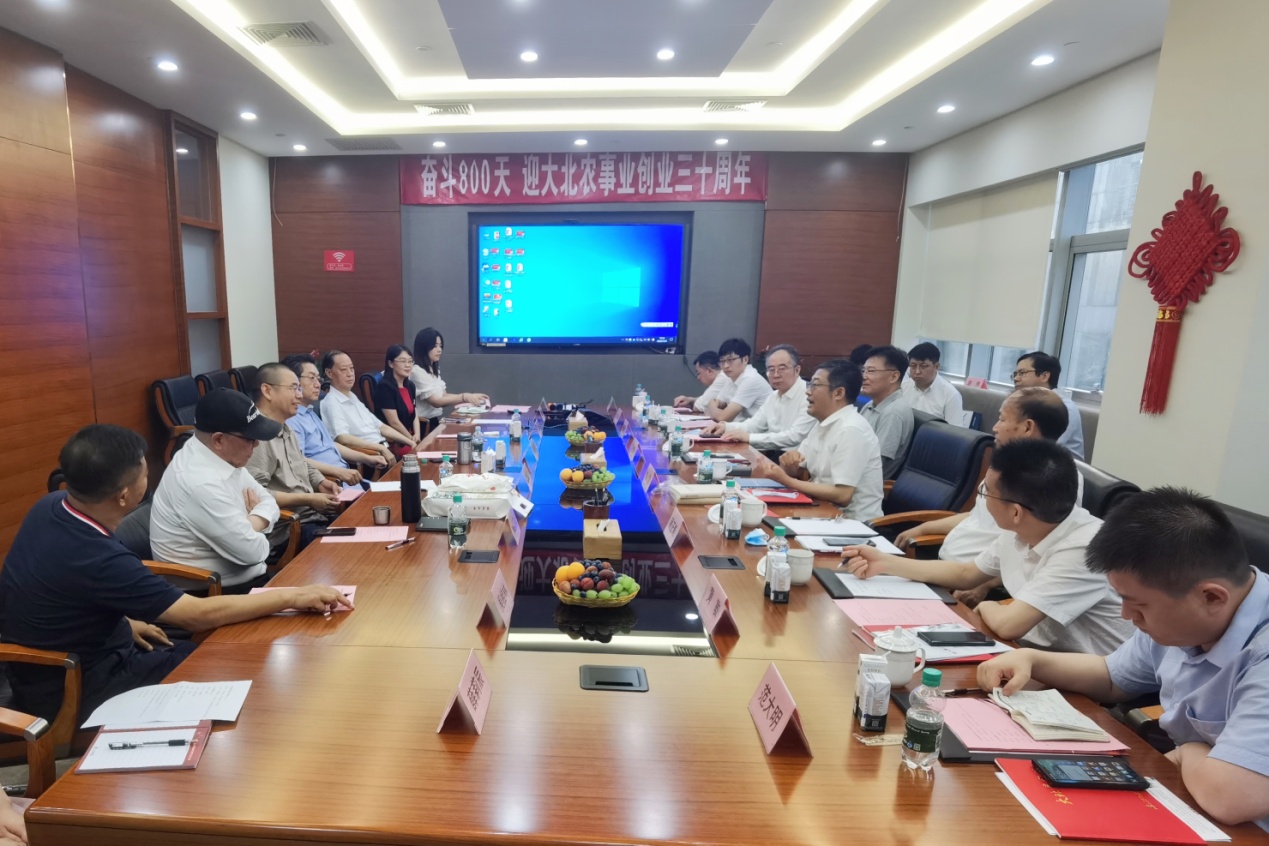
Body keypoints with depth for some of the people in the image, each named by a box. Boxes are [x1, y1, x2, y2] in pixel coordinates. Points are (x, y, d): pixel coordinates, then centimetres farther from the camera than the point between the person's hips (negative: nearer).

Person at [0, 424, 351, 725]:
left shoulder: (51, 507, -8)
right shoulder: (95, 557, -34)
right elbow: (200, 614, -30)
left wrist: (125, 622, 7)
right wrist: (292, 596, -24)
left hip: (54, 665, 8)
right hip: (76, 692, -8)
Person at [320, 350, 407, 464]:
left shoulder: (353, 398, 20)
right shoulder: (332, 403, -8)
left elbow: (381, 426, 21)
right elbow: (344, 439, -22)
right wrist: (381, 448, -24)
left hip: (385, 451, 8)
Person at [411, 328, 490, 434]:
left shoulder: (434, 369, 14)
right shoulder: (417, 371, -13)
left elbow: (443, 396, 7)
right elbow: (436, 402, -18)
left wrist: (470, 397, -5)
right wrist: (464, 397, -25)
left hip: (435, 422, 8)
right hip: (424, 425, -8)